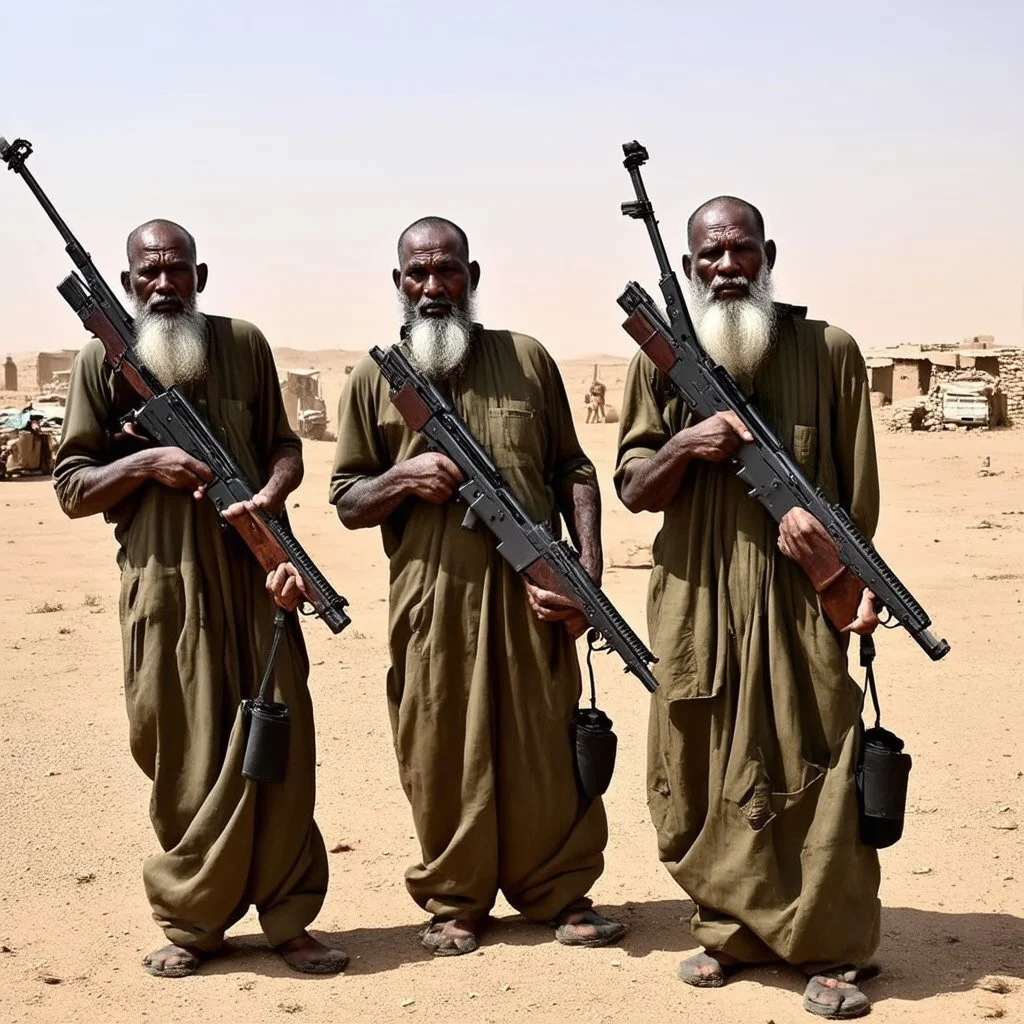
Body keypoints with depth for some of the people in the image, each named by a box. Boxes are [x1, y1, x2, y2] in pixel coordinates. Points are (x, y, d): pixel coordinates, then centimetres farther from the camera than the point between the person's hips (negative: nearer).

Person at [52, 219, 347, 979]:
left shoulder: (243, 345, 7)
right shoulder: (104, 361, 3)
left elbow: (284, 442, 12)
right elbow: (72, 488, 4)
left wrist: (273, 491, -10)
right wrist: (146, 463, -13)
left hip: (256, 571, 1)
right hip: (164, 582, -1)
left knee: (280, 742, 2)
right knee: (185, 754, 5)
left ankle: (288, 917, 14)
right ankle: (192, 921, 20)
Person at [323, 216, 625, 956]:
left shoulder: (527, 359, 8)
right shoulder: (374, 380, 7)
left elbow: (573, 469, 9)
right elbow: (348, 502, 9)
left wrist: (588, 565, -3)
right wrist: (405, 478, -12)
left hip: (533, 590, 0)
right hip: (433, 596, 0)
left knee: (547, 747, 5)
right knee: (443, 754, 6)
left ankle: (561, 893, 20)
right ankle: (454, 901, 22)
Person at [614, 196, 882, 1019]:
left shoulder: (828, 350, 2)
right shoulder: (661, 361, 7)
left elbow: (859, 486, 4)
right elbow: (633, 488, 6)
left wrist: (858, 580, -6)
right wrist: (685, 445, -13)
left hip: (801, 599, -2)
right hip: (697, 601, 3)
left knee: (814, 774, -2)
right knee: (704, 775, 8)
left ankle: (831, 952, 10)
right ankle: (732, 929, 24)